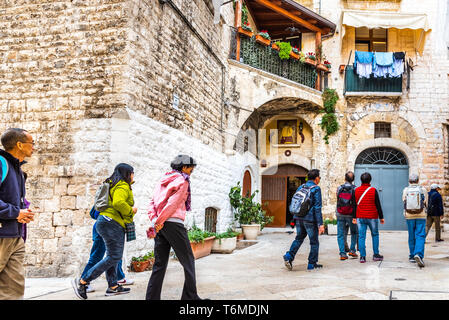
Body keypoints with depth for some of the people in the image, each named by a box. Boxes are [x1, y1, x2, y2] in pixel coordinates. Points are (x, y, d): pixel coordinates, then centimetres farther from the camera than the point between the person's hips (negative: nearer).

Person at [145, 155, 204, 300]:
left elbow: (152, 203, 13)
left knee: (159, 264, 8)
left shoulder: (163, 180, 21)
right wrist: (159, 222, -9)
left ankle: (152, 297, 5)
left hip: (160, 225, 8)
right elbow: (172, 204, -12)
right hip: (173, 223, -7)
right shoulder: (182, 181, -3)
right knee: (188, 261, 3)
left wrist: (154, 220, 0)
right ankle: (190, 297, 6)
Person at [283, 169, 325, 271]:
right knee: (314, 242, 8)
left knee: (299, 238, 17)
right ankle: (312, 265, 13)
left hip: (299, 218, 6)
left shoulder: (301, 187, 10)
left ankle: (289, 256, 0)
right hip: (310, 219, -6)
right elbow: (317, 208, -15)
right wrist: (320, 224, -15)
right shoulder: (316, 189, -9)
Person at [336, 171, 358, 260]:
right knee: (354, 233, 18)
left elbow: (338, 202, 7)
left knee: (340, 234, 6)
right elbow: (356, 204, -9)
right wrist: (355, 216, -1)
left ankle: (342, 254, 1)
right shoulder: (354, 189, -8)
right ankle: (352, 250, 13)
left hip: (340, 215, 2)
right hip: (350, 215, -1)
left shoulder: (339, 188, -1)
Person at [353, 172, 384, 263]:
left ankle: (362, 256, -1)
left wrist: (354, 217, 14)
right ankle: (376, 255, 17)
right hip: (372, 217, -2)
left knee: (361, 236, 3)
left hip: (360, 217, 2)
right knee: (375, 235, 14)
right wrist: (381, 217, 3)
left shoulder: (356, 190, 2)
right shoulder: (373, 190, -7)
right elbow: (378, 205, -4)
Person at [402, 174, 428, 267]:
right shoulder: (423, 189, 0)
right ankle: (418, 254, -22)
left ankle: (412, 256, 16)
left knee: (411, 236, 11)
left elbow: (404, 202, 3)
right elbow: (426, 203, 4)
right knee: (420, 236, -4)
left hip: (409, 216, 2)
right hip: (420, 215, -2)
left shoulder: (406, 190, 2)